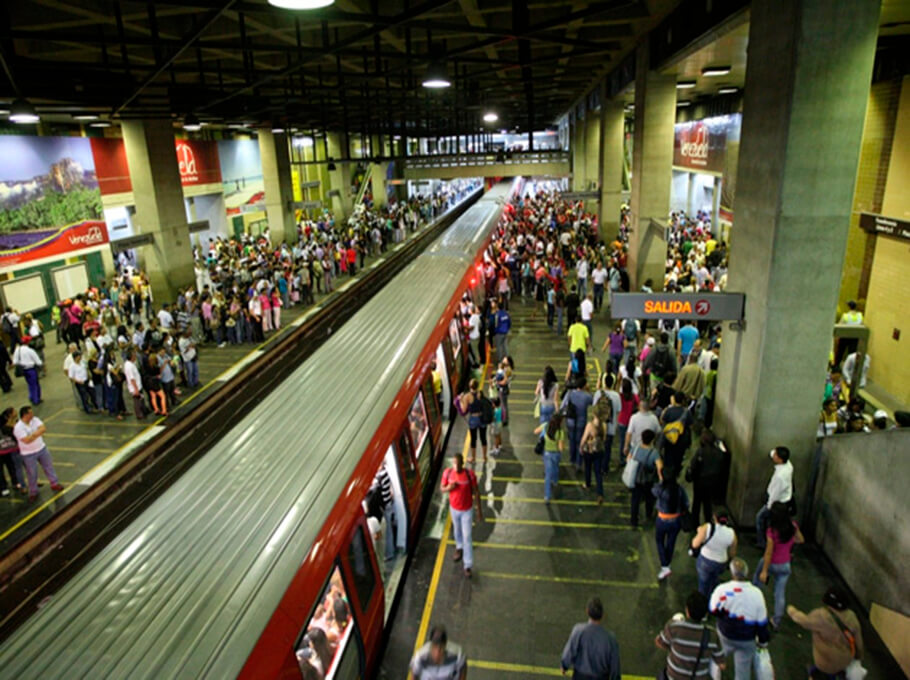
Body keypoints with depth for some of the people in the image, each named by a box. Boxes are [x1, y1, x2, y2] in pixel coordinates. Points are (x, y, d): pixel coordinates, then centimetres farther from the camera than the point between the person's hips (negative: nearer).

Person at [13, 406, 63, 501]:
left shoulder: (35, 419, -6)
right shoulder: (18, 428, -22)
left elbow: (44, 429, -15)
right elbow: (27, 440, -28)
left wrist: (34, 434, -27)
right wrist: (38, 433, -19)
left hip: (41, 449, 5)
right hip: (28, 454, -5)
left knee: (49, 466, 16)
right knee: (32, 474, 8)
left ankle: (55, 484, 33)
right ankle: (33, 492, 26)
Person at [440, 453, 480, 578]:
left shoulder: (470, 474, -26)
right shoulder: (447, 473, -19)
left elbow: (476, 492, -13)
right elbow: (442, 488, -5)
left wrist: (479, 509, -6)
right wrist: (448, 488, -29)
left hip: (467, 510, -3)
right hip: (454, 508, 3)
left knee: (467, 537, 1)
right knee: (457, 530, 27)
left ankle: (468, 566, 14)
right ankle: (459, 547, 56)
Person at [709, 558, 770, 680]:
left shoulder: (722, 589, -24)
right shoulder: (756, 593, -21)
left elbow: (713, 610, -12)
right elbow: (762, 621, -9)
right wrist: (763, 641, 6)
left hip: (725, 634, 1)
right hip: (747, 640, 0)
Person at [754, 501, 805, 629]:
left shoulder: (772, 531, -31)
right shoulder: (793, 526, -16)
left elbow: (769, 553, -24)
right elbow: (801, 540, 4)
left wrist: (764, 571, -15)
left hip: (771, 564, -4)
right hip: (785, 565, 4)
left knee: (757, 580, 25)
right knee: (780, 593, 15)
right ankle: (776, 621, 27)